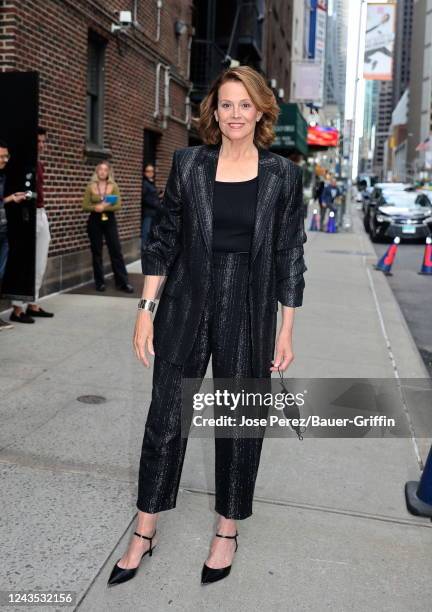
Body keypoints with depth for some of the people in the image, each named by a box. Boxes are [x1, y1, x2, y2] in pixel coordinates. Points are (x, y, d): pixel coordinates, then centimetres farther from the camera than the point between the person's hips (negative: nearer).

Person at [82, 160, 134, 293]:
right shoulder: (91, 187, 2)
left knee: (116, 251, -2)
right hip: (94, 222, 0)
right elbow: (85, 206, -1)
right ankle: (100, 282, 13)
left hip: (110, 221, 0)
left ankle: (123, 282, 1)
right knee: (96, 252, 5)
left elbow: (118, 205, -8)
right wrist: (96, 207, -19)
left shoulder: (113, 186, 1)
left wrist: (104, 207, -20)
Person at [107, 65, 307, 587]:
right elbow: (163, 241, 3)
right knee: (165, 419, 7)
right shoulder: (188, 164, 1)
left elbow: (289, 257, 1)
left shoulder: (283, 175, -1)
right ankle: (144, 533, 26)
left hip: (249, 316, 0)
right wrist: (146, 310, -1)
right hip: (185, 309, 1)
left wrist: (286, 331, 0)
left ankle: (228, 531, 32)